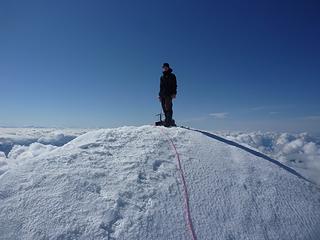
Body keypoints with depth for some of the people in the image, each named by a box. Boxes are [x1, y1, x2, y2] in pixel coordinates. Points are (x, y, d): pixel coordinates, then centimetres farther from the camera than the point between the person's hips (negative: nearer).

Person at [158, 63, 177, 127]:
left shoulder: (172, 76, 7)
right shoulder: (162, 77, 25)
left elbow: (174, 85, -1)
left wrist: (174, 93, -13)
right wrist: (160, 95, 18)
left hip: (169, 94, -6)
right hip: (162, 94, 6)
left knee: (168, 107, -17)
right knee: (164, 108, 1)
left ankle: (168, 121, -22)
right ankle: (170, 121, 6)